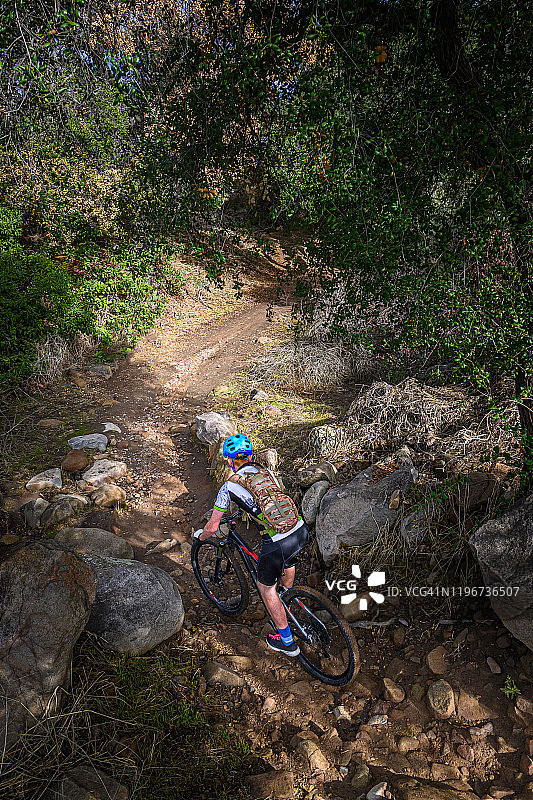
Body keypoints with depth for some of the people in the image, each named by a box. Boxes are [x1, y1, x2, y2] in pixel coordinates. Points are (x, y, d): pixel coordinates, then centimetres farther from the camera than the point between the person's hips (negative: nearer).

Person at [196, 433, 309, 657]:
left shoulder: (230, 486, 1)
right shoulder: (268, 472, 16)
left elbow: (213, 526, 7)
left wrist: (200, 536, 30)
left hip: (277, 544, -6)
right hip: (301, 532, 6)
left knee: (266, 588, 20)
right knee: (288, 557, 40)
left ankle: (287, 642, 32)